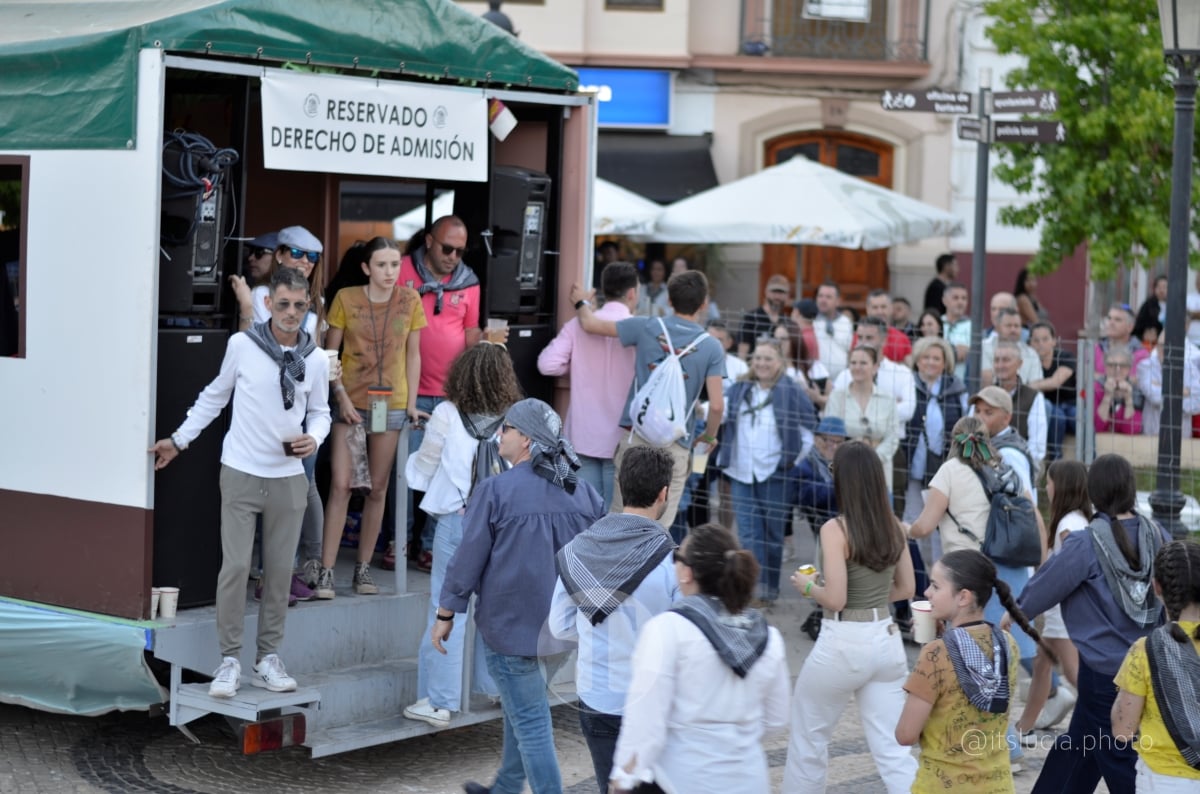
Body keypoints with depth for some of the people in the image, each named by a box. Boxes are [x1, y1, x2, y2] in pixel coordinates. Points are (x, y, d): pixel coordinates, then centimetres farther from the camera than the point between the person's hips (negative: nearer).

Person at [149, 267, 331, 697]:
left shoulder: (316, 359, 0)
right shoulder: (242, 345, -6)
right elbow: (214, 397, 7)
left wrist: (313, 438, -9)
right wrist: (179, 439, 9)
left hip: (289, 478, 3)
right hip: (241, 473, -2)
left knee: (279, 571, 7)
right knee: (235, 567, -5)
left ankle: (268, 658, 17)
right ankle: (229, 660, 4)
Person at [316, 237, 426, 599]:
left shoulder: (410, 300, 2)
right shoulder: (346, 299, -3)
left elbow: (413, 355, 6)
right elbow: (330, 353, 0)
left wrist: (411, 402, 1)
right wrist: (341, 396, -10)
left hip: (390, 403, 2)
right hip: (350, 402, -2)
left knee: (377, 488, 7)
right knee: (340, 485, -8)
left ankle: (363, 568, 16)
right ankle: (326, 572, -5)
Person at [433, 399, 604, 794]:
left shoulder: (495, 490, -15)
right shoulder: (583, 492, 2)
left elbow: (468, 559, -11)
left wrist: (445, 614, -1)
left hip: (509, 623, -7)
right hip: (560, 623, 7)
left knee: (529, 720, -1)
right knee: (520, 705, 23)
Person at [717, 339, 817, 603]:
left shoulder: (791, 391, -3)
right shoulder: (738, 390, 9)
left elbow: (811, 424, 2)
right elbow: (724, 421, 16)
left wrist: (800, 454, -5)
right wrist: (724, 458, 9)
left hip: (775, 472, -3)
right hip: (741, 472, 3)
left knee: (773, 532, 7)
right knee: (748, 533, -4)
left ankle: (770, 587, 18)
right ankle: (756, 584, -6)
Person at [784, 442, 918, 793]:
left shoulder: (835, 530, -14)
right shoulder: (893, 526, 4)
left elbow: (835, 599, -18)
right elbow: (905, 589, 11)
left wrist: (807, 585, 1)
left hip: (844, 643, -5)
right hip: (887, 640, 5)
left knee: (808, 739, 17)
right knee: (893, 750, 4)